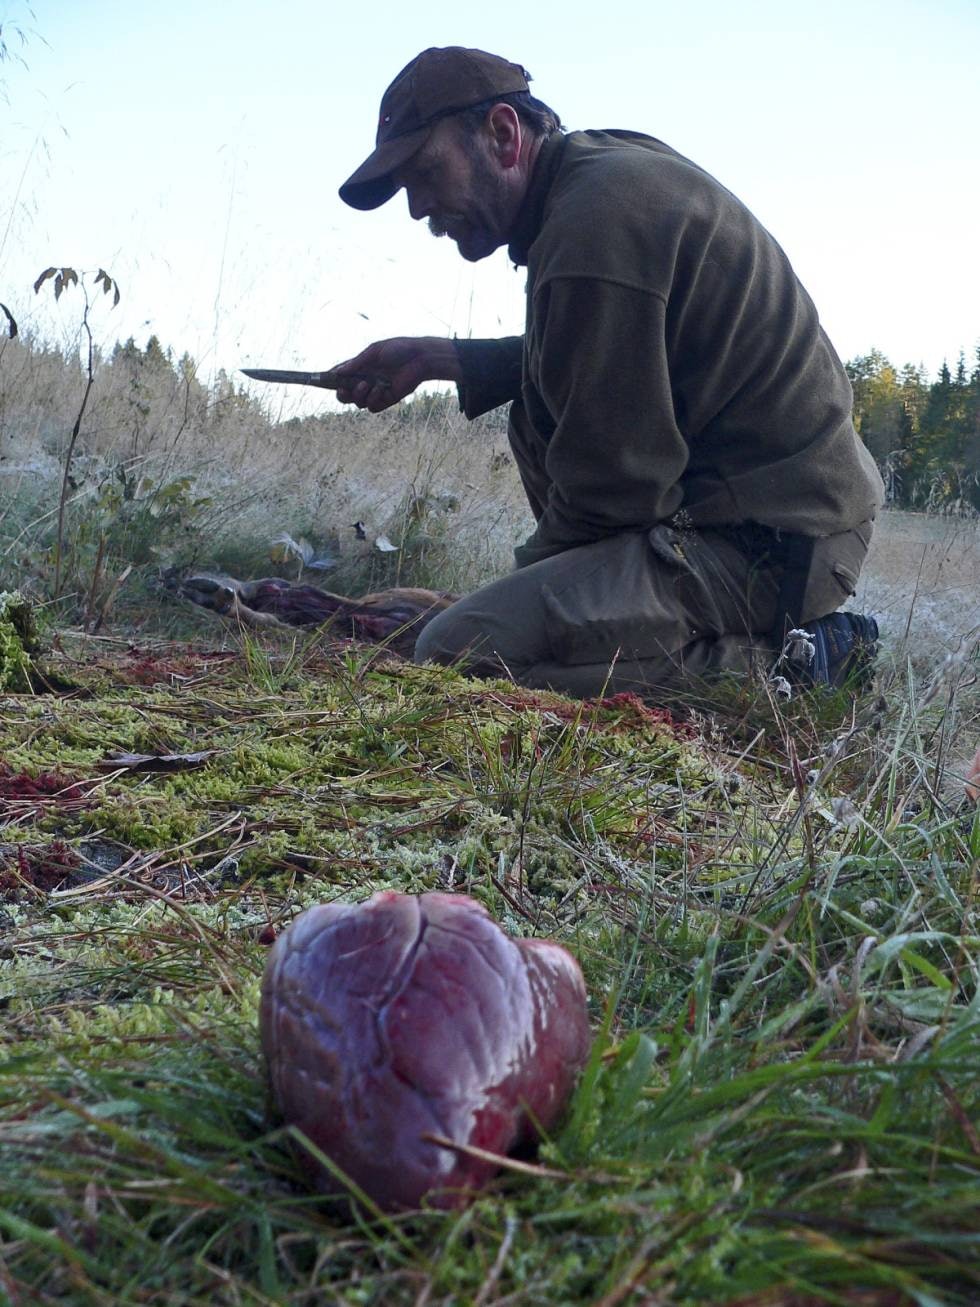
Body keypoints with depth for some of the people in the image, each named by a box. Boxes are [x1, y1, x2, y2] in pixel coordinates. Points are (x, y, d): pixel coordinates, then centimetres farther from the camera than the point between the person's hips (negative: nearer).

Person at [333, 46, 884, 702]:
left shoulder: (592, 223, -19)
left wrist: (537, 562, 1)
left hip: (770, 543, -10)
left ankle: (779, 656, -9)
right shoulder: (611, 164, 13)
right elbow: (577, 363, 24)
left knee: (457, 652, -21)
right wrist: (433, 358, 18)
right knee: (534, 414, 23)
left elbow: (610, 483, -18)